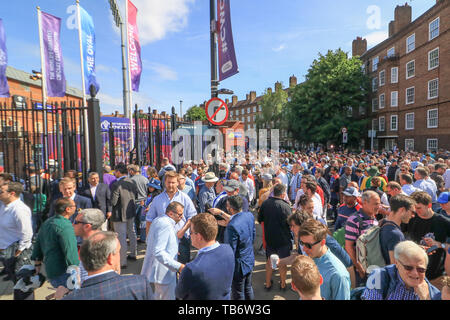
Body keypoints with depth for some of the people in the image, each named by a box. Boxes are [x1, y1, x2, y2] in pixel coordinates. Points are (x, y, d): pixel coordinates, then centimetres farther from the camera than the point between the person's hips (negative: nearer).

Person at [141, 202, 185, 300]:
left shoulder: (158, 220, 9)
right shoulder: (166, 225, -24)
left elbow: (149, 241, 21)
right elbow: (158, 252, -31)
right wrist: (178, 266, -35)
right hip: (163, 273, -11)